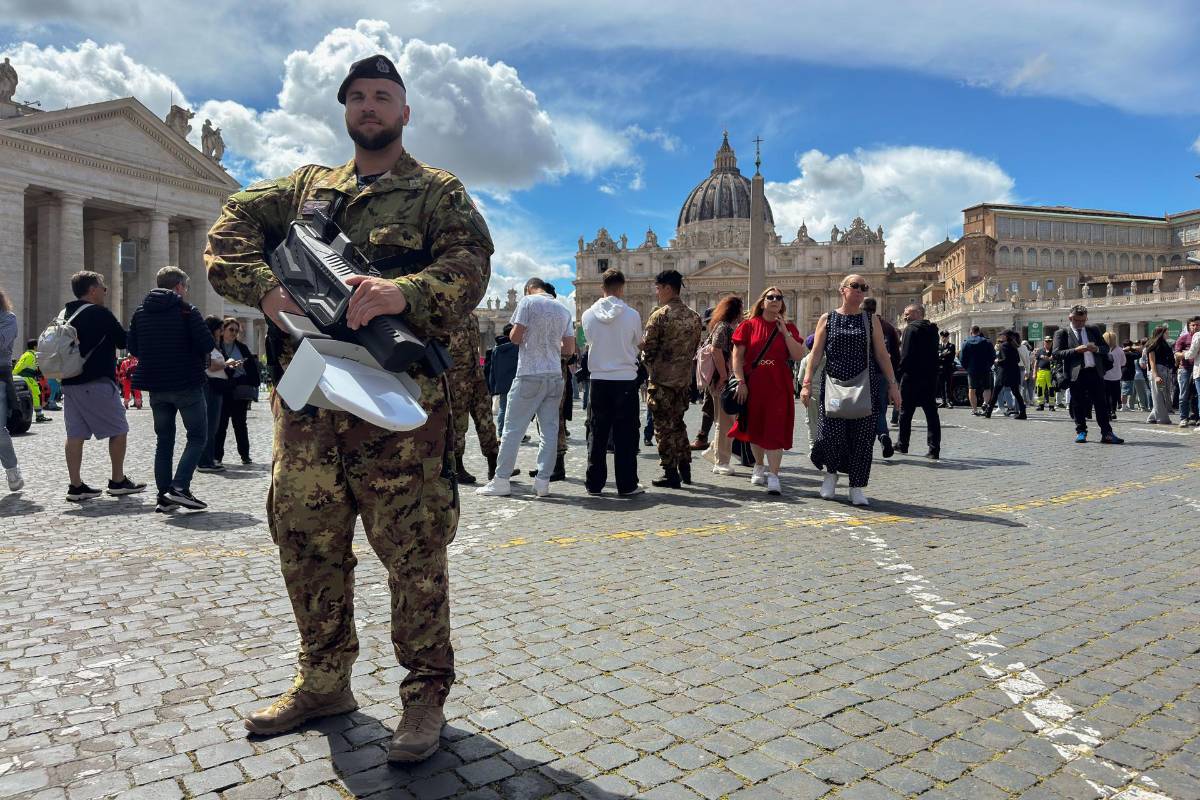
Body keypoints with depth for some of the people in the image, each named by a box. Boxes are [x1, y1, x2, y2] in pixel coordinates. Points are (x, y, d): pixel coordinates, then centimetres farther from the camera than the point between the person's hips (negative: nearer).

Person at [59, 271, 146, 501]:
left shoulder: (65, 314, 13)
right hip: (97, 383, -8)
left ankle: (76, 486, 7)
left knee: (75, 434, 7)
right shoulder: (99, 313, -10)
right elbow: (124, 341, -6)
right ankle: (118, 481, 7)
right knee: (119, 430, 3)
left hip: (70, 383, 8)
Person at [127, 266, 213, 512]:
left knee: (164, 440, 12)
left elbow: (132, 347, 10)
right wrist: (198, 357, 7)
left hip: (156, 386, 6)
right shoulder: (187, 310, -9)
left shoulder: (140, 312, 8)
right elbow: (207, 344, -14)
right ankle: (179, 487, -12)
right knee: (197, 436, 3)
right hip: (187, 384, -5)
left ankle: (164, 496, 10)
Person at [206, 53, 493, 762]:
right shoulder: (305, 187, 22)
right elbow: (231, 227, 14)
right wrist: (263, 286, -7)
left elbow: (470, 264, -8)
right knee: (307, 542, 12)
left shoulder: (438, 191, 7)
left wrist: (406, 291, -27)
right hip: (305, 397, 6)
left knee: (414, 550, -2)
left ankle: (425, 695, 12)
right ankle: (324, 681, 30)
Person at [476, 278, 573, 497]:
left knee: (513, 428, 0)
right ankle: (543, 481, 4)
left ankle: (501, 480, 2)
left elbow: (515, 337, -6)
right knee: (550, 430, 5)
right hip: (555, 375, 5)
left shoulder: (528, 302, -2)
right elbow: (569, 348, 12)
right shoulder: (563, 310, 13)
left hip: (530, 374, -5)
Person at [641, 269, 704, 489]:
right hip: (685, 379, 6)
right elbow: (694, 348, 12)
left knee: (664, 427, 2)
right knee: (677, 423, 19)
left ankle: (670, 474, 6)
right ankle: (685, 469, 22)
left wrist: (651, 369, 5)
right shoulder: (694, 317, 7)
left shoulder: (659, 316, -13)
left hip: (662, 380, -6)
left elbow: (648, 349, -13)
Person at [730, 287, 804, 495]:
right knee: (755, 428, 12)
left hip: (778, 387, 0)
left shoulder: (788, 328, 6)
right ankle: (759, 466, 32)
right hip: (753, 386, 0)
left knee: (775, 429, -7)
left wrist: (785, 332, -10)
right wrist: (740, 381, -9)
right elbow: (737, 356, -1)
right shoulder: (749, 325, 1)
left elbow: (799, 356, -4)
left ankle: (773, 475, -6)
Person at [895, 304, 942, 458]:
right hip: (931, 377, 6)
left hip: (912, 377, -6)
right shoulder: (932, 329, 11)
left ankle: (902, 444, 17)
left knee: (906, 412, 8)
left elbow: (906, 354, -16)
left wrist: (901, 371, -7)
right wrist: (932, 372, 15)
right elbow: (934, 354, 13)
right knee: (931, 413, 4)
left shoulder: (911, 329, -10)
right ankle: (934, 449, 1)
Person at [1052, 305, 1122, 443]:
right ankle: (1081, 432, 15)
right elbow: (1057, 353, -6)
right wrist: (1075, 350, -17)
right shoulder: (1062, 333, 4)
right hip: (1076, 374, -3)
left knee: (1101, 403, 1)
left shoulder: (1093, 330, 16)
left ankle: (1106, 433, 3)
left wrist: (1096, 348, -6)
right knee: (1078, 405, 3)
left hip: (1095, 371, 3)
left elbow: (1106, 348, 16)